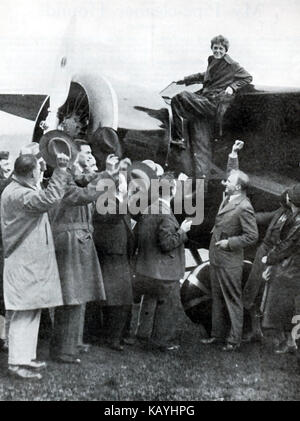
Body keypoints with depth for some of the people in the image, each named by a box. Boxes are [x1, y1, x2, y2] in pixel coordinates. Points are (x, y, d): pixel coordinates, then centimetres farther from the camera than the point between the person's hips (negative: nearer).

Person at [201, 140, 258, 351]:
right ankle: (217, 333, 30)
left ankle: (234, 339, 17)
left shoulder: (244, 207, -21)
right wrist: (233, 154, 10)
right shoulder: (230, 196, 2)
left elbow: (252, 236, -19)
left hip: (229, 262, -9)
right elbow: (234, 173, 19)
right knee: (217, 299, 18)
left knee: (233, 300, 5)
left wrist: (230, 243, -17)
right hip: (216, 258, 9)